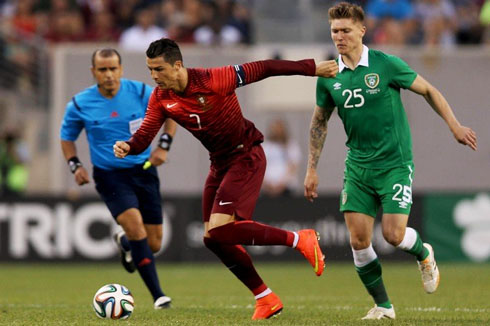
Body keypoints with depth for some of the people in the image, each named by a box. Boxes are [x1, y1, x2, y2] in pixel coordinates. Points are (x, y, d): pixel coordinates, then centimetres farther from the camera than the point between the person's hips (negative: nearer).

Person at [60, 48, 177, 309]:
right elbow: (67, 138, 10)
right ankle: (158, 296, -22)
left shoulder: (141, 92, -6)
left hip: (143, 171, 2)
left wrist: (164, 146, -4)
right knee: (135, 225, -26)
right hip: (110, 175, -2)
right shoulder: (80, 104, -6)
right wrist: (75, 165, -6)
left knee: (153, 245, 4)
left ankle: (125, 244, 43)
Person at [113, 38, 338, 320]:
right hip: (220, 163, 8)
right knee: (214, 240, 5)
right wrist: (128, 147, -29)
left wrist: (312, 69, -16)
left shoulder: (213, 80, -23)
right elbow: (145, 135, -5)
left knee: (219, 230, -21)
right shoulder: (161, 99, -4)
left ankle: (300, 240, -9)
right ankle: (266, 299, 17)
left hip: (246, 156, -8)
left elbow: (263, 69, -19)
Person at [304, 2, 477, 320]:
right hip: (357, 165, 4)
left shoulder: (387, 65, -11)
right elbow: (320, 121, 15)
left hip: (394, 163, -4)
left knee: (393, 234, -13)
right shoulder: (329, 76, 1)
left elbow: (428, 90, 2)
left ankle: (424, 254, 23)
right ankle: (383, 306, 11)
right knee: (359, 240, -4)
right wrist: (312, 169, 13)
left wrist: (455, 126, -1)